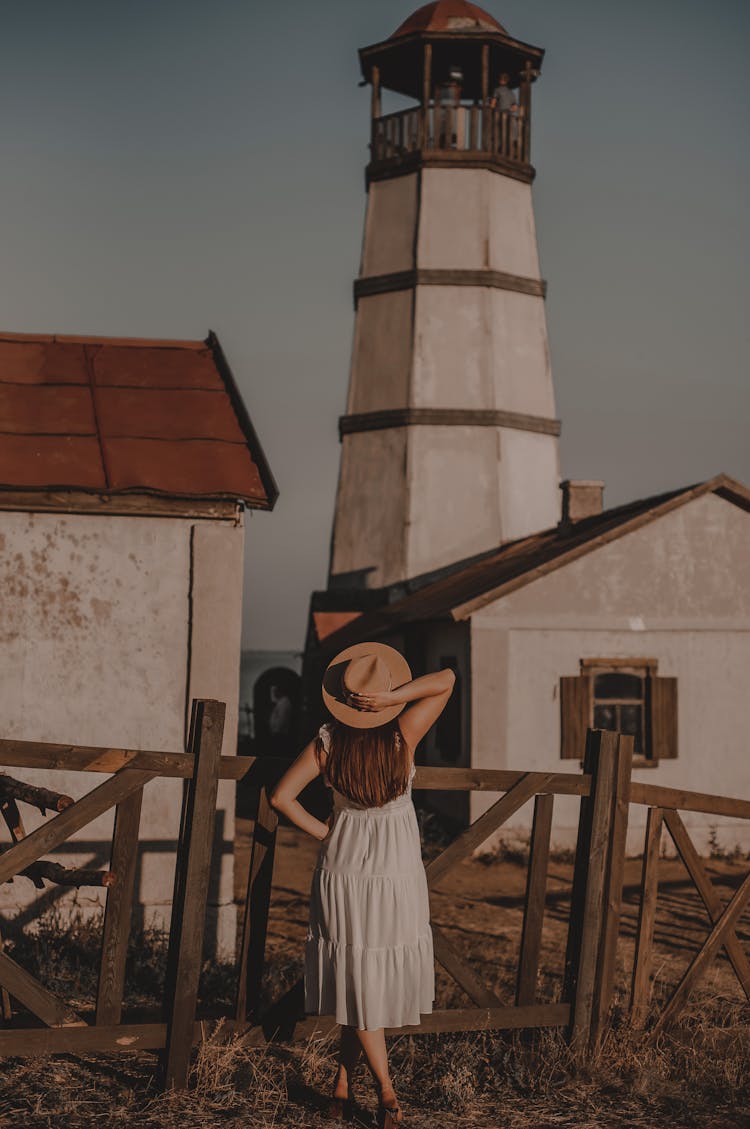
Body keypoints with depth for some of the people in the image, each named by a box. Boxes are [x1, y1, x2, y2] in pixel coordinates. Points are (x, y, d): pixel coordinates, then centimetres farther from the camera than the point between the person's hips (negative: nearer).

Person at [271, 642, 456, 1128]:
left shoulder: (329, 741, -10)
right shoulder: (403, 736, -14)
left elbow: (282, 797, -11)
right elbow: (447, 679, -10)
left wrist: (323, 833, 0)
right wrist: (393, 697, -20)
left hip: (343, 871, 1)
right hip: (397, 874, -1)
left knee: (359, 984, 10)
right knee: (382, 978, 13)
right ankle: (343, 1083, 14)